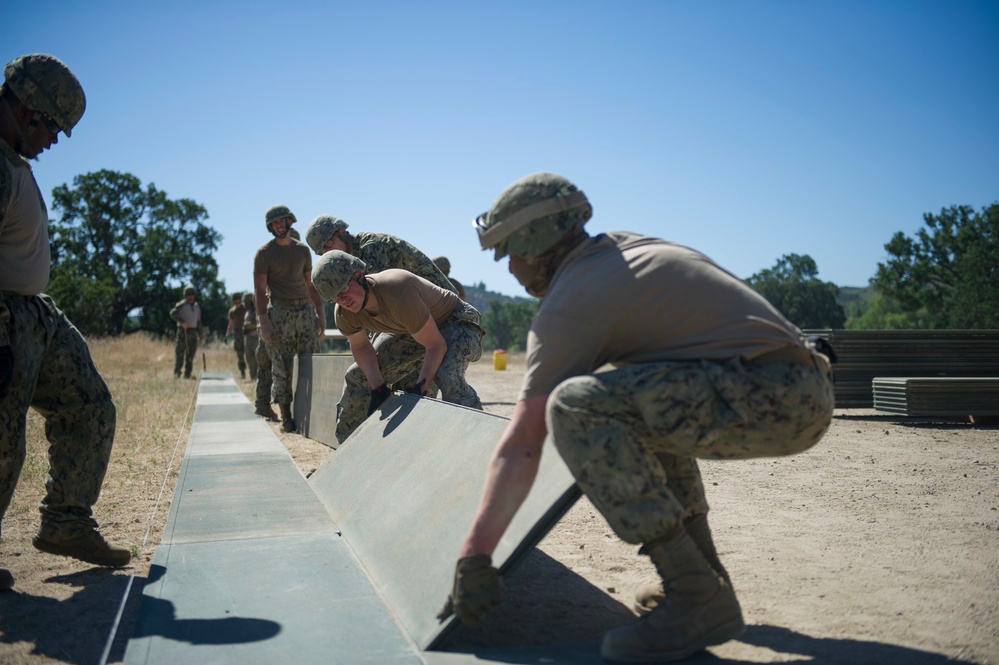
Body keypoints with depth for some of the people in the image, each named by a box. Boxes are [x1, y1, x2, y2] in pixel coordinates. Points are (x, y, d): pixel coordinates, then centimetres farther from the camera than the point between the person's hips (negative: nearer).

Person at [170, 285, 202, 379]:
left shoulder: (197, 306, 13)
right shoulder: (181, 304, -5)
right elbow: (172, 314, -18)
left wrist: (199, 334, 14)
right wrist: (182, 322, -28)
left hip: (193, 332, 5)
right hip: (182, 331, -5)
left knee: (191, 353, 3)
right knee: (180, 352, -9)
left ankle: (187, 374, 7)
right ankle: (177, 372, -8)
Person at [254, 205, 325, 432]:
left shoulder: (303, 250, 15)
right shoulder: (264, 253, 2)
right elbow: (260, 289, -3)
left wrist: (320, 314, 12)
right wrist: (263, 321, -13)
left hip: (305, 310, 4)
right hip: (280, 312, -4)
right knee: (282, 368, -4)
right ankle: (286, 417, 2)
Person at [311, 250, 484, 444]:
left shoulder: (398, 294, -39)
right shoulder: (344, 314, -17)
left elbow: (437, 345, -31)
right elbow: (361, 347, 2)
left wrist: (419, 387, -37)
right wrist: (377, 388, -10)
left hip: (455, 322, -8)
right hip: (411, 331, 8)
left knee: (448, 376, -38)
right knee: (357, 377, 7)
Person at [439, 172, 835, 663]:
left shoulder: (567, 305, -6)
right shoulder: (621, 245, 19)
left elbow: (521, 446, -8)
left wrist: (474, 554, -2)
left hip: (769, 397, -10)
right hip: (804, 391, 10)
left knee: (576, 407, -20)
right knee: (646, 405, 30)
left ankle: (698, 598, -13)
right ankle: (705, 573, 22)